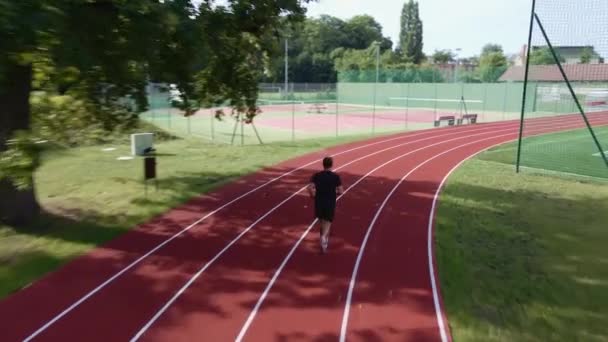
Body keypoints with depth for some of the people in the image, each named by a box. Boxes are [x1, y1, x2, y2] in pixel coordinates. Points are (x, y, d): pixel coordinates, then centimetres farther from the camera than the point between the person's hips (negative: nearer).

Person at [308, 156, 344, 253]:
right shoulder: (335, 176, -7)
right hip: (330, 203, -2)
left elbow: (310, 188, -14)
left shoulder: (317, 175, -4)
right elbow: (341, 191, -9)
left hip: (319, 202, 2)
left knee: (322, 221, 22)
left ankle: (324, 238, 37)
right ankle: (324, 236, -21)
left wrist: (313, 196, 5)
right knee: (328, 222, 5)